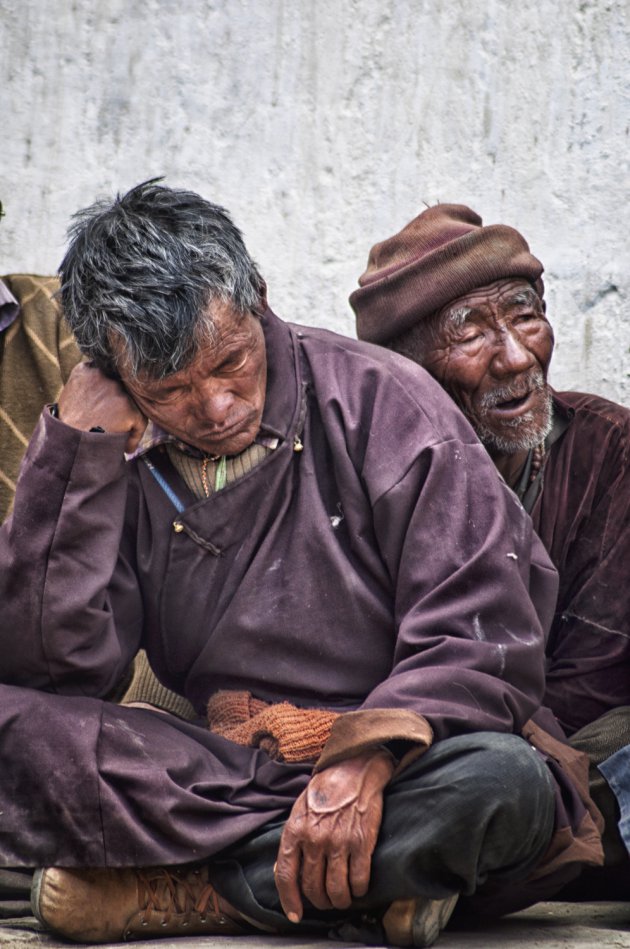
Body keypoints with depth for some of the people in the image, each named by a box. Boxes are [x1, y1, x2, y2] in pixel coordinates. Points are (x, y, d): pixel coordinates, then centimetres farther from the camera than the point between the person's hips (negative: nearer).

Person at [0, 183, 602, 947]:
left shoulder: (381, 403, -3)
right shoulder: (111, 457, 5)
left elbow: (482, 629, -9)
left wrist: (366, 758, -26)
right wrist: (77, 445, -10)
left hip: (396, 774, -2)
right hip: (215, 776, 2)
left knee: (500, 781, -37)